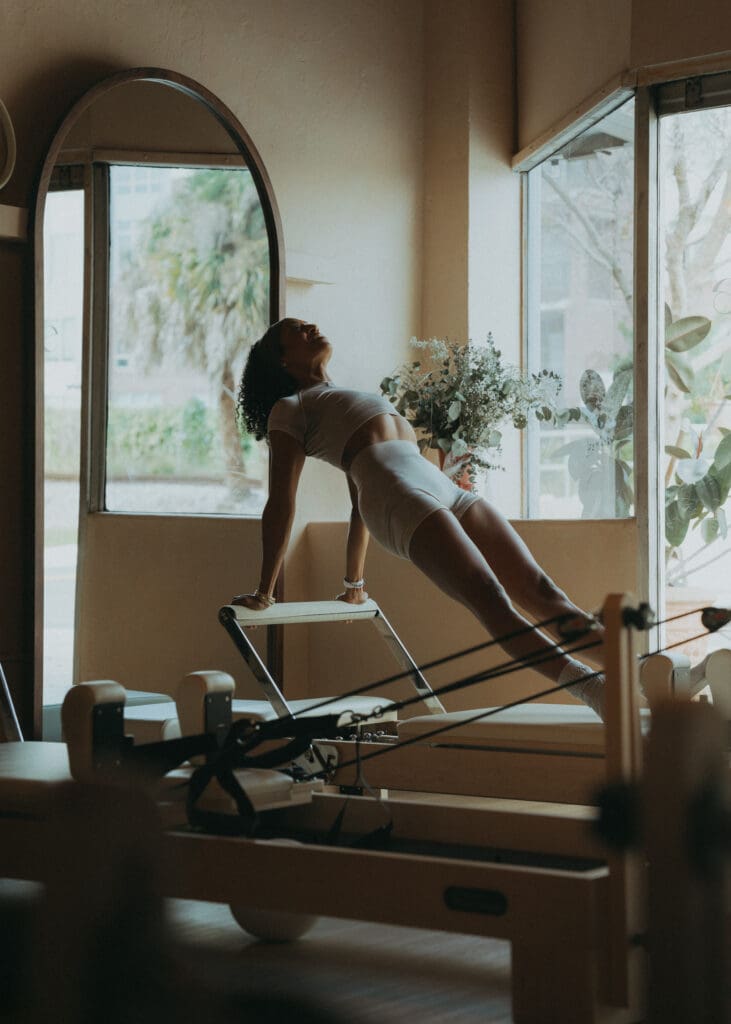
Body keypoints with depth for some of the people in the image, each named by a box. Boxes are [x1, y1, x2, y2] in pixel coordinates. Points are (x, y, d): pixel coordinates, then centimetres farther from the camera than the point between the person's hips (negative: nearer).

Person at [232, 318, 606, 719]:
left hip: (448, 491, 8)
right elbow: (282, 501, 8)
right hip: (399, 500, -8)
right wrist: (264, 592, 6)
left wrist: (354, 584, 35)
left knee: (540, 590, -10)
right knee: (494, 605, -23)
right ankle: (595, 692, -38)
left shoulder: (350, 400, 38)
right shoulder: (290, 409, 15)